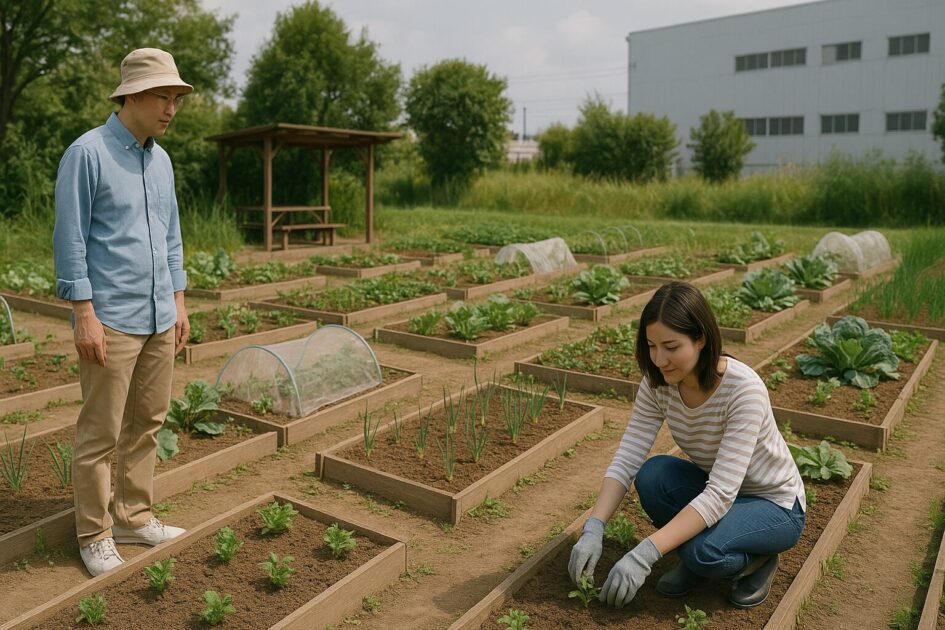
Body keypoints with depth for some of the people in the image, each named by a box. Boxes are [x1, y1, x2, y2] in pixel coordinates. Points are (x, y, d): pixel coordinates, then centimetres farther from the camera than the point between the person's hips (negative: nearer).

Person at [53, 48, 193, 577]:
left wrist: (179, 304, 13)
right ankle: (95, 536, 16)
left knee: (147, 424, 13)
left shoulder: (161, 160, 12)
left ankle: (134, 517, 26)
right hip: (111, 320, -7)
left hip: (160, 319, 7)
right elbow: (70, 240, -11)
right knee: (101, 433, 2)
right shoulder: (87, 152, -9)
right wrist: (85, 314, -15)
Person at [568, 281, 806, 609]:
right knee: (652, 474, -27)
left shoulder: (743, 389, -33)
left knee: (704, 551, -35)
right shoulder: (658, 383, -16)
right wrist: (593, 529, -34)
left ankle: (758, 559, 1)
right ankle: (693, 560, 1)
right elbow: (625, 460, -19)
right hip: (712, 493, 5)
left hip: (774, 505, -5)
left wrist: (645, 554, -45)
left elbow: (720, 495, -38)